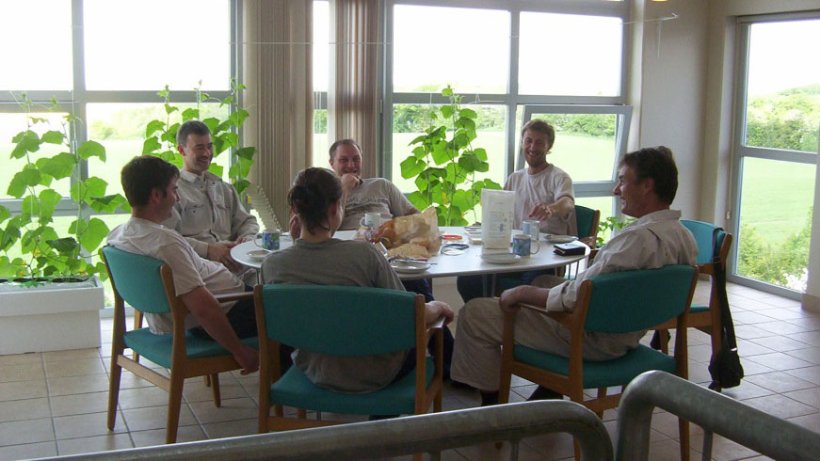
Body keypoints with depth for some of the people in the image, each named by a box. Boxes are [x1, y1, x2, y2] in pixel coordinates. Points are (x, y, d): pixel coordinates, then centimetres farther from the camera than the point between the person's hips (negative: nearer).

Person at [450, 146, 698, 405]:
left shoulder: (640, 237, -29)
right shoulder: (684, 236, 0)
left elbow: (573, 297, -28)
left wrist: (521, 292, -14)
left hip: (593, 342, -10)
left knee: (473, 313, -6)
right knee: (544, 282, 34)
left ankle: (491, 401, 11)